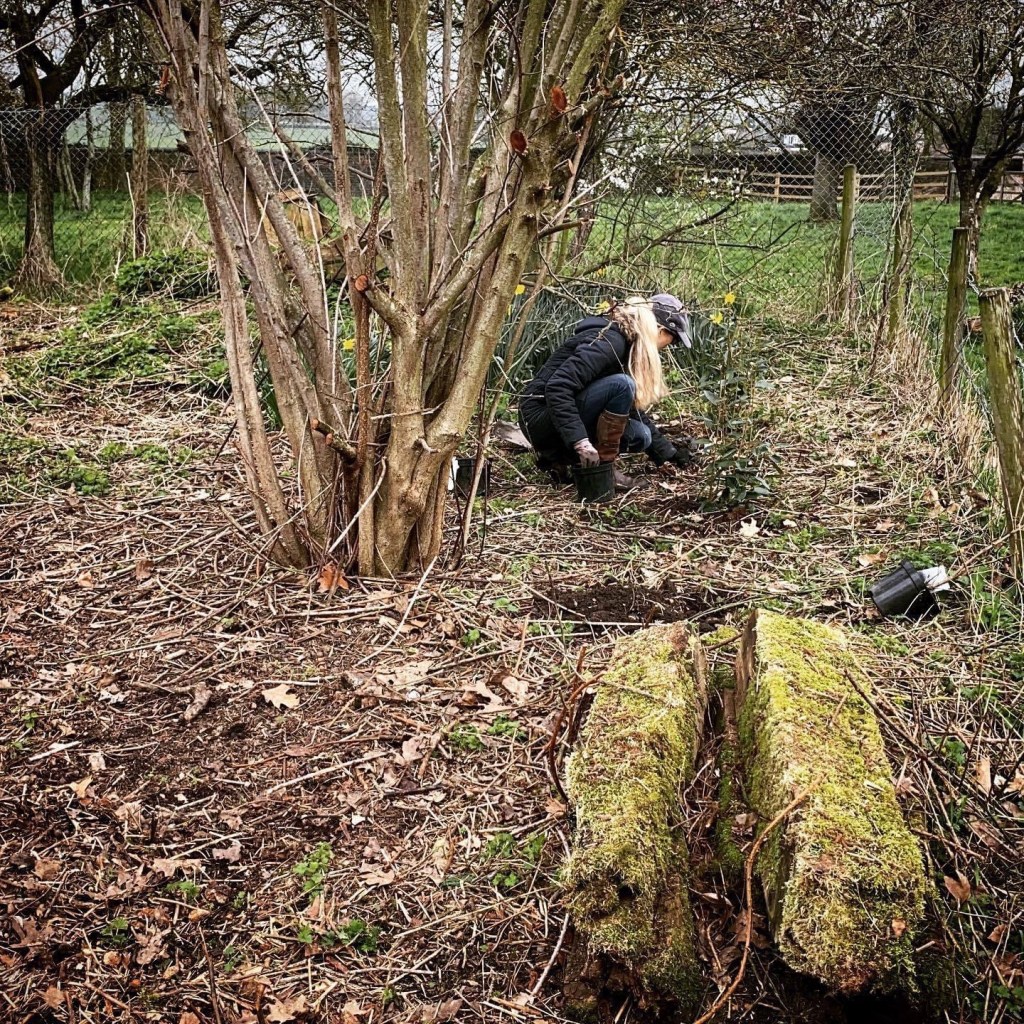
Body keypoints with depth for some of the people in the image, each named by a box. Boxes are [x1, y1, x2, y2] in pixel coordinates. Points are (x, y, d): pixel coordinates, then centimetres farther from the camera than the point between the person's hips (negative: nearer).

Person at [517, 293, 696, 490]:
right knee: (621, 385, -24)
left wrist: (669, 454, 20)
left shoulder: (628, 349, 13)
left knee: (641, 435, 1)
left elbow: (635, 410, 20)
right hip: (542, 419, -10)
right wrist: (580, 441, -34)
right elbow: (557, 387, -29)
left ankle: (559, 457, 6)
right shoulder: (609, 340, -18)